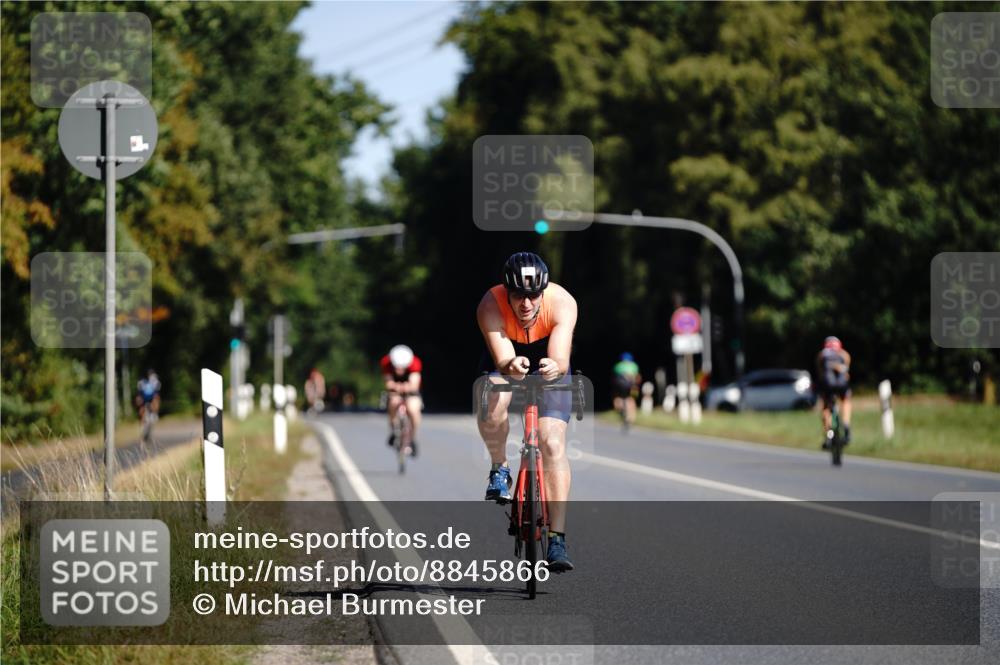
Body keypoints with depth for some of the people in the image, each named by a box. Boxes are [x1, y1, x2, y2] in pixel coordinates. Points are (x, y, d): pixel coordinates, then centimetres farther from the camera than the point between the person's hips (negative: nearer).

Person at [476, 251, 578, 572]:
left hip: (548, 364, 0)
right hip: (506, 362, 0)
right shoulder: (490, 305, -32)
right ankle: (499, 468, -2)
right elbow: (502, 359, -41)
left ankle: (557, 540, -15)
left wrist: (555, 366, -65)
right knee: (492, 409, -33)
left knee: (553, 443, -17)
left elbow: (562, 359, -42)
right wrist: (512, 366, -64)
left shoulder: (562, 303, -32)